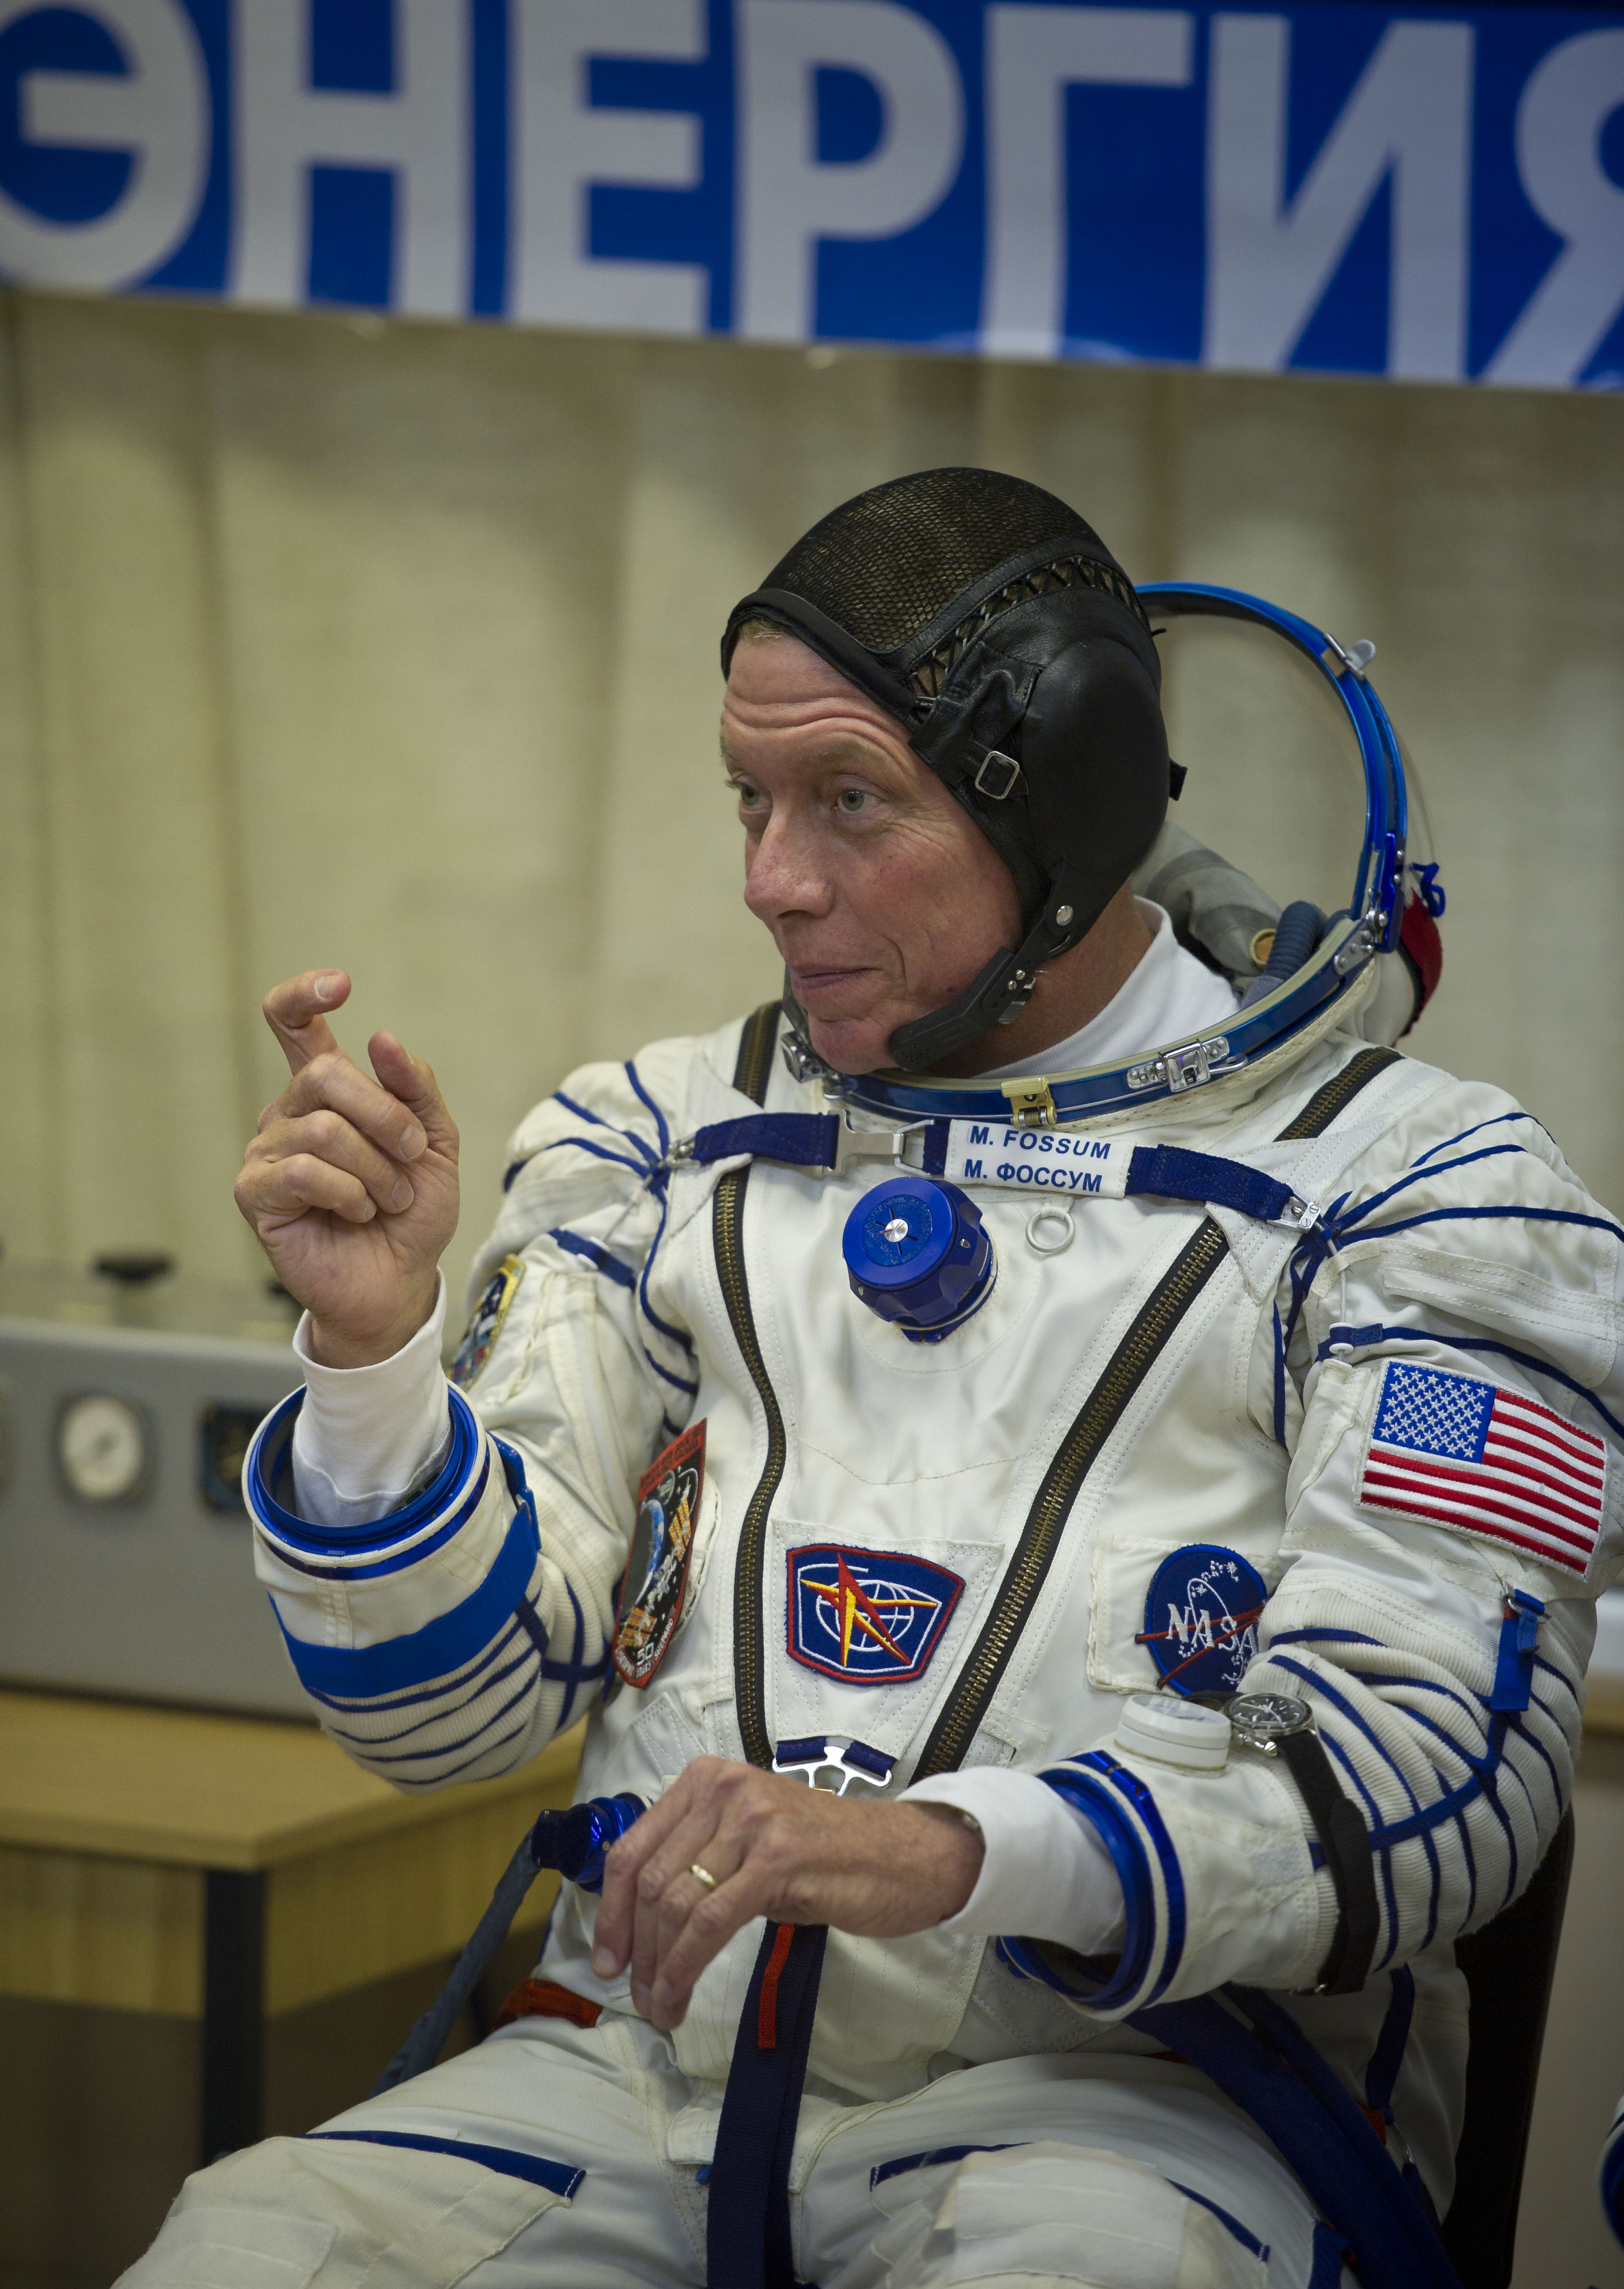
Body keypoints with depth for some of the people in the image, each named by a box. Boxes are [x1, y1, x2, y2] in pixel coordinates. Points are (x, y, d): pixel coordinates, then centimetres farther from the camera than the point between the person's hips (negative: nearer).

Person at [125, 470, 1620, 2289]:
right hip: (647, 2056, 4)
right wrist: (370, 1344, -8)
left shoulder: (1403, 1179, 5)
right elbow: (453, 1704, 12)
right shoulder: (659, 1147, 18)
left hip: (1131, 2077, -4)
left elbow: (1431, 1777, -7)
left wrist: (946, 1850, -23)